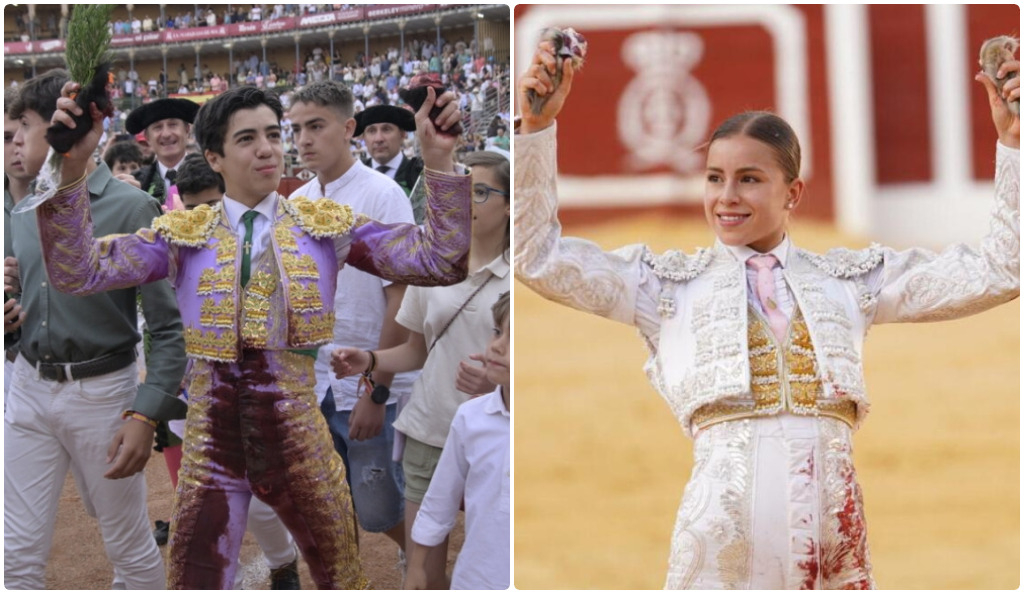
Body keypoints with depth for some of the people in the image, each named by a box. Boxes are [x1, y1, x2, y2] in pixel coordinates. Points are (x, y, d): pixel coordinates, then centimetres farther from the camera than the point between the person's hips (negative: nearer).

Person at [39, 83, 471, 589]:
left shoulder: (326, 225, 3)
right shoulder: (184, 235, 1)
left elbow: (439, 261, -5)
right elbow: (78, 272, -9)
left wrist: (439, 161, -18)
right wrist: (72, 168, -23)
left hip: (300, 434, 1)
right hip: (212, 441, 0)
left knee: (342, 577, 13)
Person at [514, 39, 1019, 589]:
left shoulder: (851, 278, 15)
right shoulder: (671, 282, 13)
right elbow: (540, 261, 7)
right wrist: (536, 126, 0)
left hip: (831, 518, 1)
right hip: (725, 518, -1)